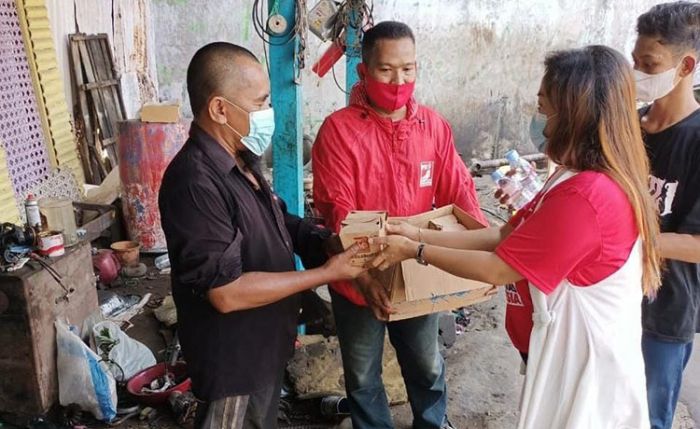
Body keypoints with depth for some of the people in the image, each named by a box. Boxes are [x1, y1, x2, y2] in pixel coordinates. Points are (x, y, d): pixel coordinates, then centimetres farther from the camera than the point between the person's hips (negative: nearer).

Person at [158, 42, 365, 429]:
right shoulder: (195, 183, -29)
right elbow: (227, 293, -30)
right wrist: (325, 273, -25)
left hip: (265, 344, 9)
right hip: (233, 360, -9)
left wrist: (323, 240, -4)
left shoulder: (240, 159, 2)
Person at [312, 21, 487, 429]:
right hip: (360, 281, -3)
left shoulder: (434, 125, -3)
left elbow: (457, 189, -4)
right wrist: (362, 275, -30)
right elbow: (338, 213, -20)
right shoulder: (339, 130, -16)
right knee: (363, 375, 19)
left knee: (427, 364, 26)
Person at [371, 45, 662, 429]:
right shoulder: (588, 179, 4)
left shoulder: (583, 195, -29)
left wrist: (415, 250, -11)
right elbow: (506, 236, 2)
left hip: (582, 362, -9)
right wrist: (421, 235, -3)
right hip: (575, 353, 9)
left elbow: (496, 269, -23)